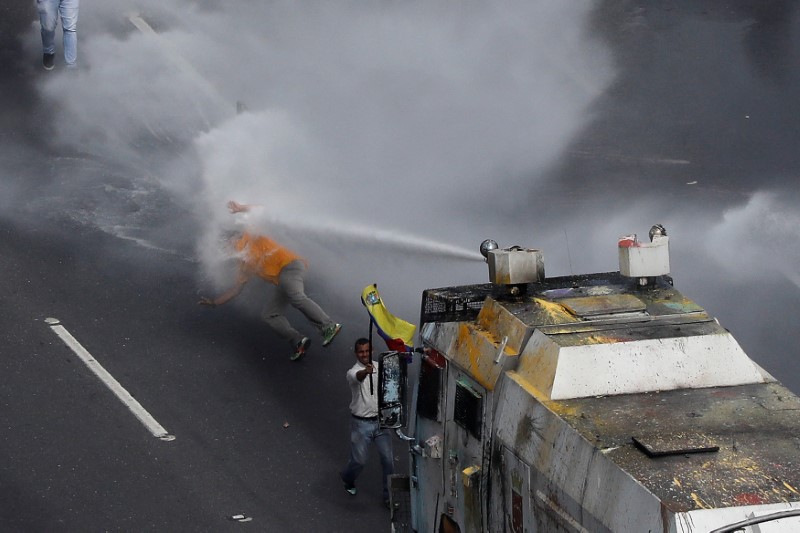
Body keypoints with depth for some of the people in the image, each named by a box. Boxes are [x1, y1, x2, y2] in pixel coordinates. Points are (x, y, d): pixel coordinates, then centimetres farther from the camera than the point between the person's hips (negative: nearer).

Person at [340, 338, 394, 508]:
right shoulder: (353, 372, -17)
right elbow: (359, 376, -43)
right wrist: (366, 371, -66)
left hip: (380, 421, 4)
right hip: (361, 423, -4)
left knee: (388, 459, 2)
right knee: (359, 461, 5)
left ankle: (388, 496, 16)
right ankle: (347, 479, 39)